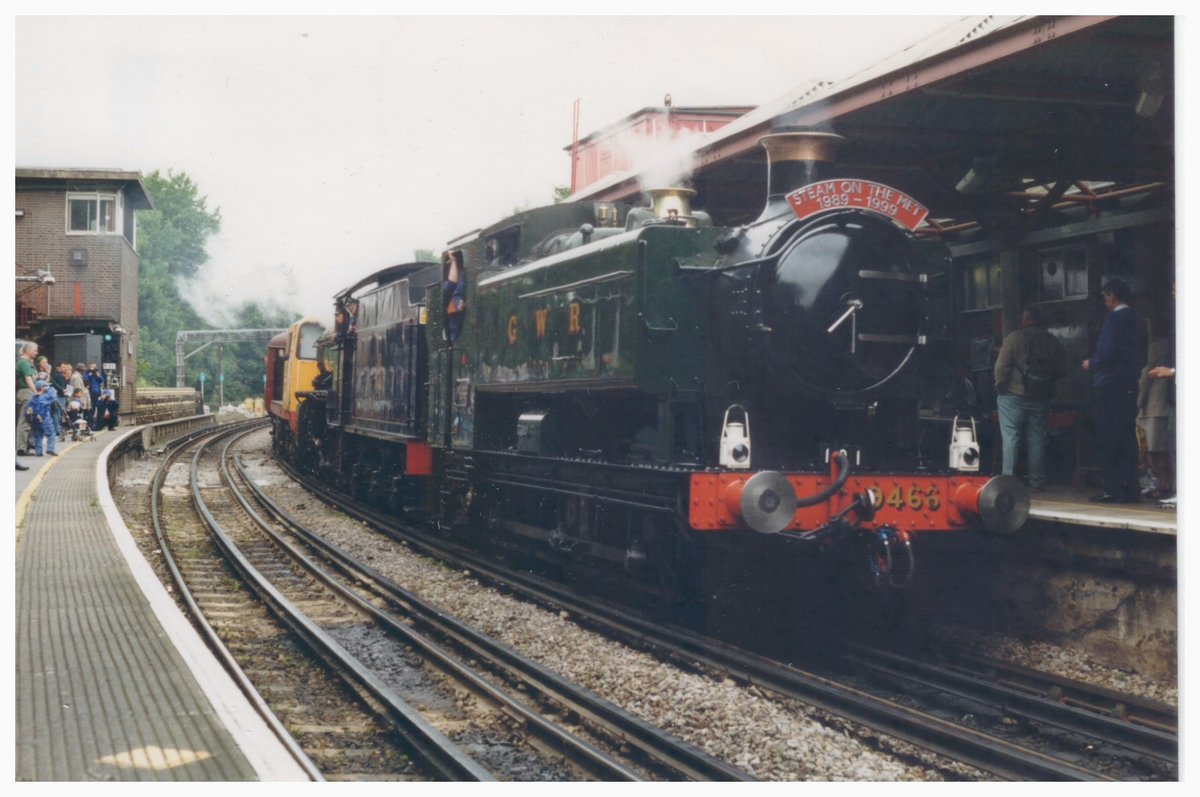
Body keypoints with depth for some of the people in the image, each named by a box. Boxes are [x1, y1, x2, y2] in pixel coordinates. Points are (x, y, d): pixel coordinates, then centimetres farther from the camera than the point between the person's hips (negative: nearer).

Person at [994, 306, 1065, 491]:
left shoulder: (1014, 338, -9)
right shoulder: (1052, 341, 3)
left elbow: (1001, 367, -12)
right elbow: (1061, 369, 7)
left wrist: (1000, 385, 0)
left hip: (1013, 395, -4)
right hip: (1040, 398, 4)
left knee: (1010, 437, 0)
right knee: (1037, 439, 8)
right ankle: (1037, 482, 8)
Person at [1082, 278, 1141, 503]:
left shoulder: (1115, 319, -13)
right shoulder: (1133, 319, 14)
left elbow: (1107, 353, -20)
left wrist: (1091, 364, -2)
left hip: (1110, 386, -9)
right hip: (1129, 387, 9)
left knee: (1108, 441, -6)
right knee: (1127, 438, 10)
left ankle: (1112, 489, -7)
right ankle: (1130, 490, 11)